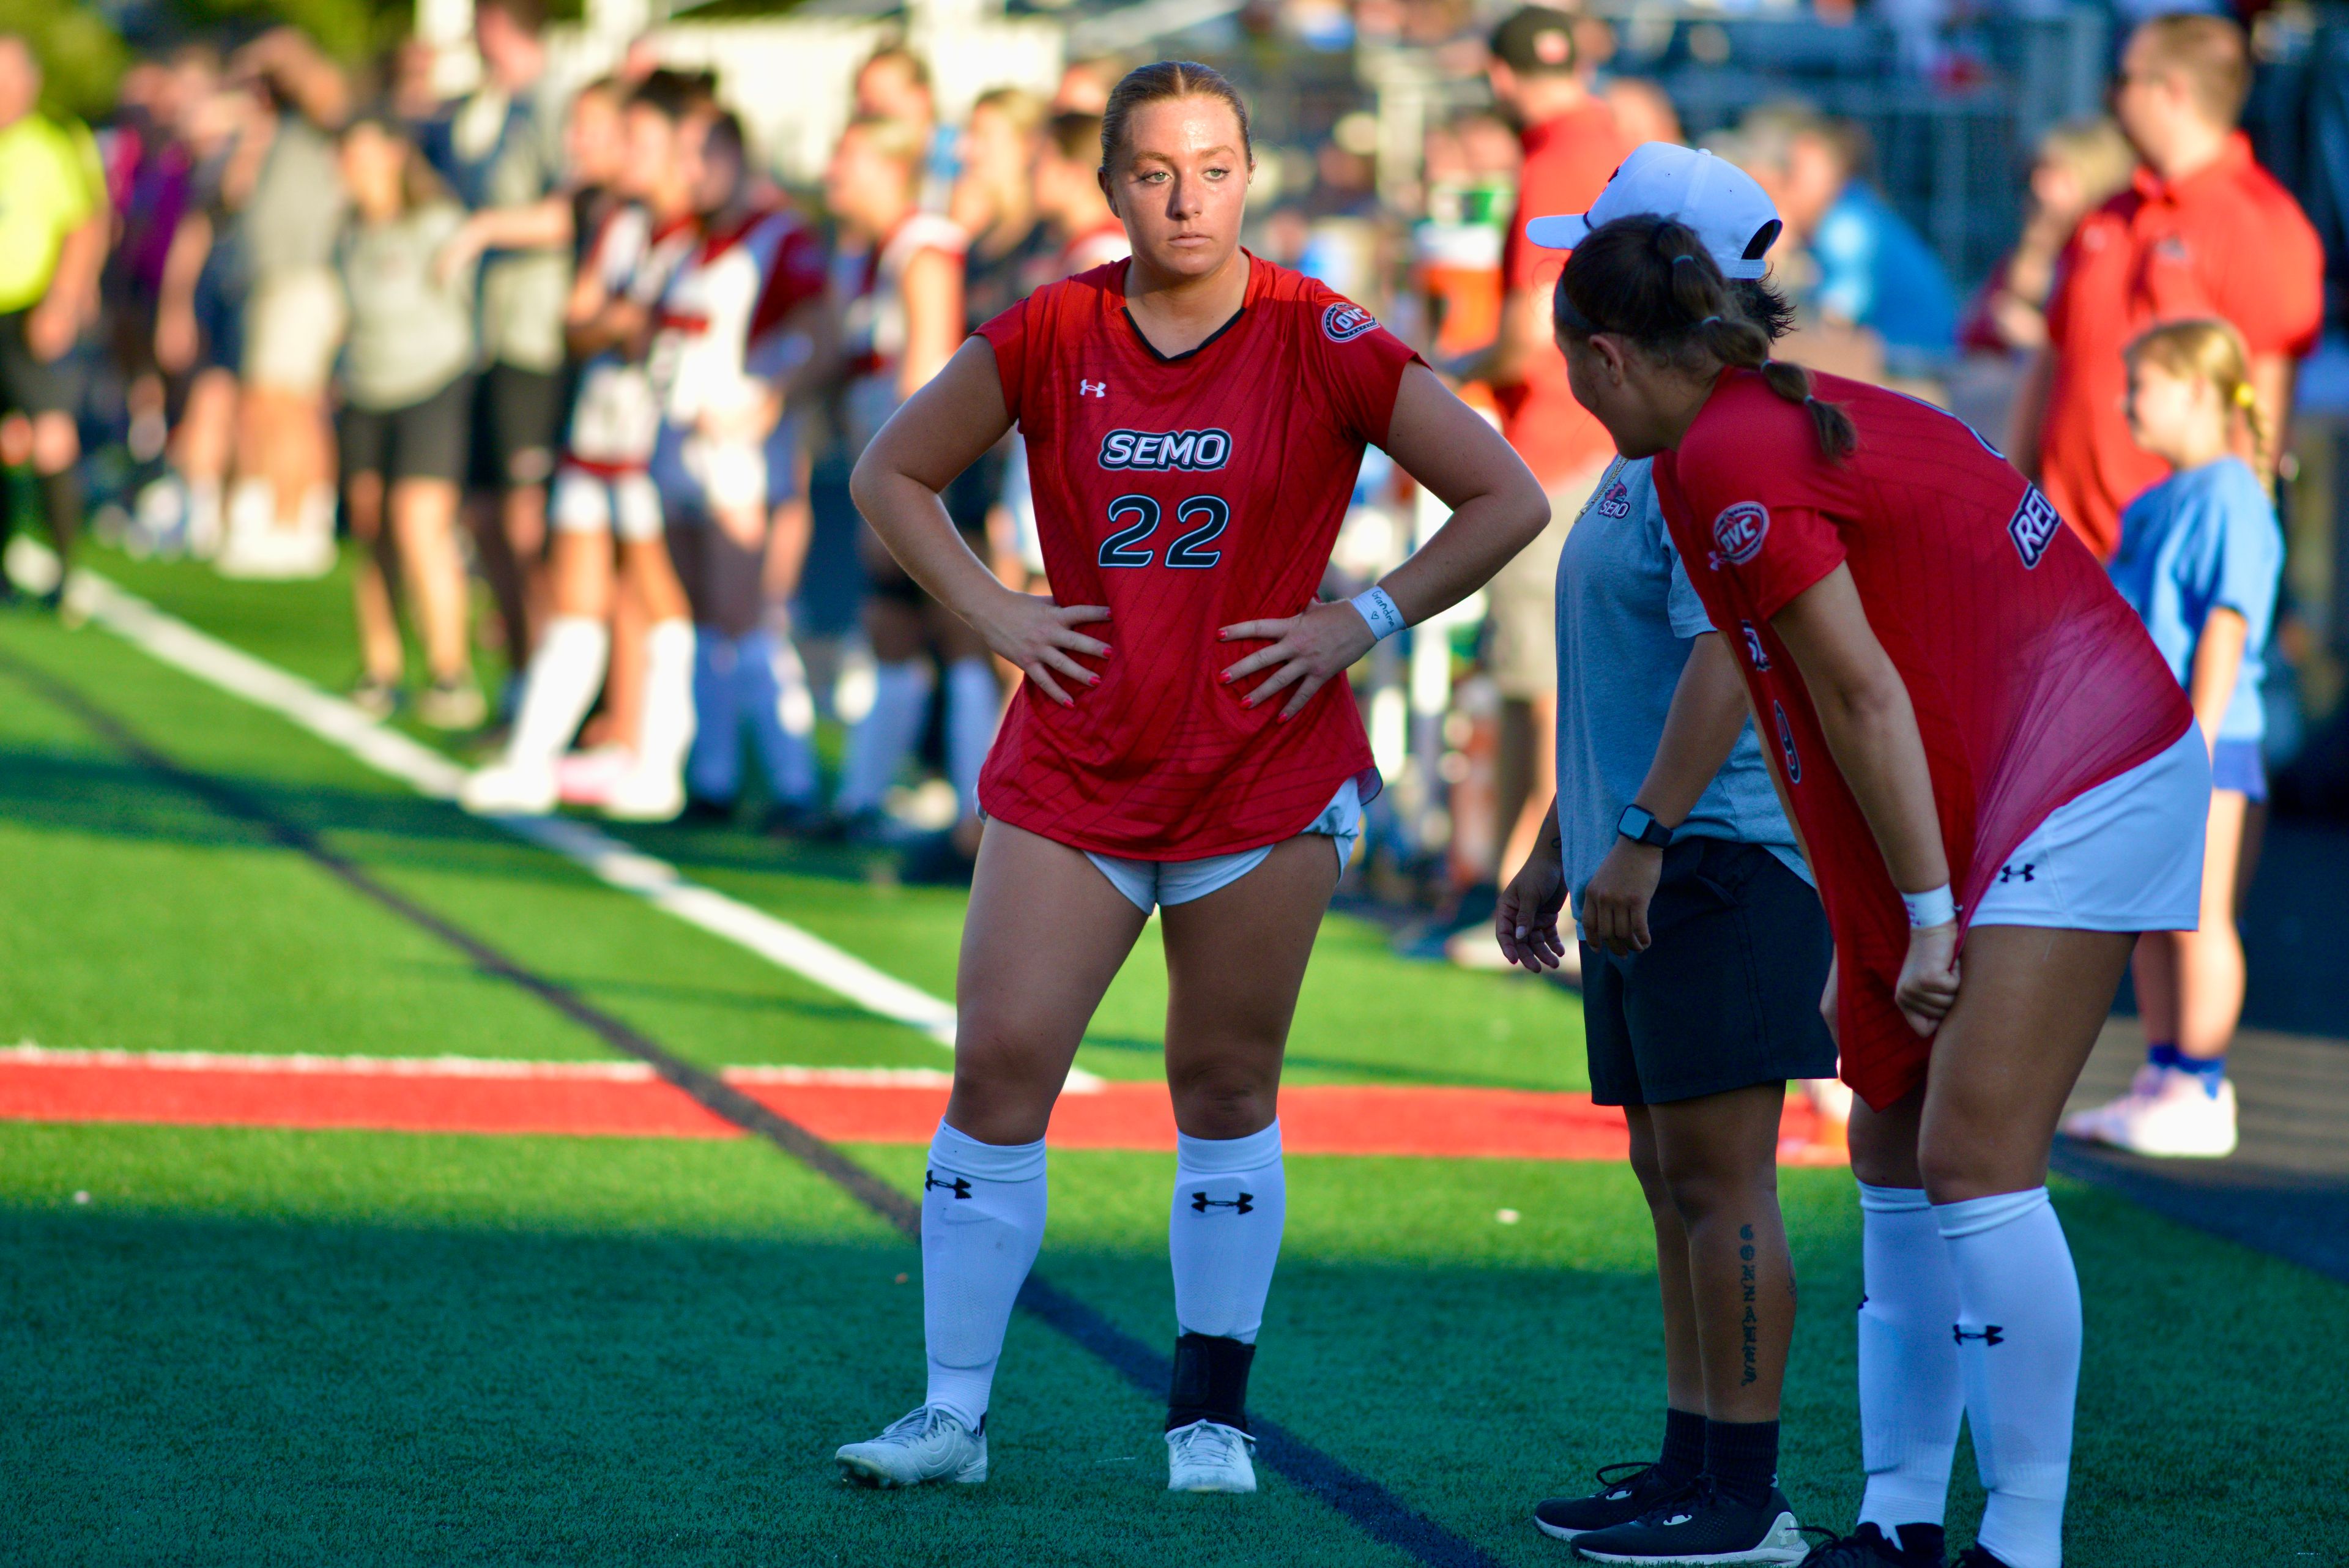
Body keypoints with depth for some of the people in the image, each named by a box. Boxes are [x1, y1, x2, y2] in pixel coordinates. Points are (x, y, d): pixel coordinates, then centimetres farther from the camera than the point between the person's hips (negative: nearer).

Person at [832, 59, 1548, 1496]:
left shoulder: (1323, 343, -5)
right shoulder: (1049, 339, 1)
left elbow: (1509, 500, 0)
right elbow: (894, 475, 14)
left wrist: (1364, 622, -7)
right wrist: (993, 611, 2)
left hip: (1267, 776, -2)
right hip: (1073, 768, 2)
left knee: (1227, 1089, 4)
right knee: (1000, 1067, -5)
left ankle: (1211, 1414, 16)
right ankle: (955, 1414, 2)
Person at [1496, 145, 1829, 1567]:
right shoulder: (1652, 448, 19)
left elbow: (1725, 657, -24)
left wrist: (1640, 838, -26)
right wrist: (1555, 852, 26)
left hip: (1719, 857, -11)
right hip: (1648, 864, 11)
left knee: (1720, 1179, -8)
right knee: (1672, 1175, 13)